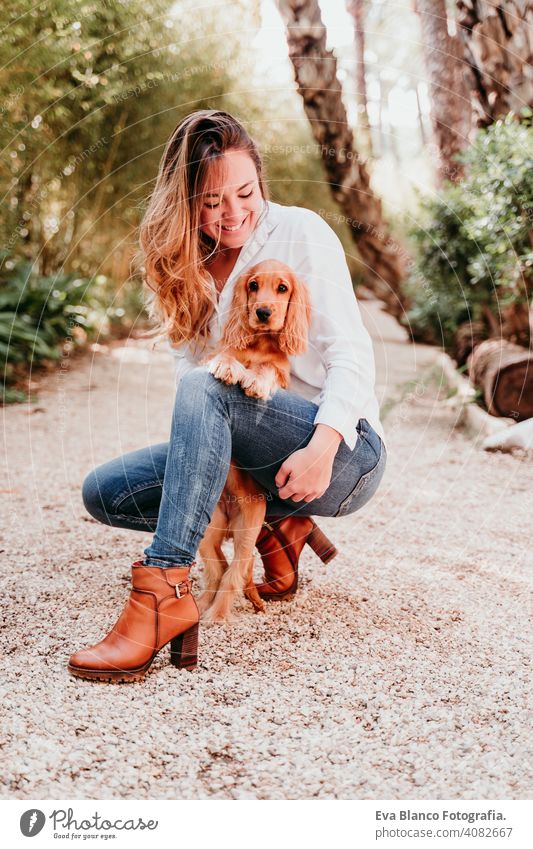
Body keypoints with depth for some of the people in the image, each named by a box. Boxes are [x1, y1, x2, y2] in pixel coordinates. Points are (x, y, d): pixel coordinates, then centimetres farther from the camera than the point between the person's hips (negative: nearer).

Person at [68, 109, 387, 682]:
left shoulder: (300, 232, -5)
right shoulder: (187, 266, 10)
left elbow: (351, 353, -14)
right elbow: (189, 362, 1)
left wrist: (322, 446, -31)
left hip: (343, 451, -6)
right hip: (251, 459, 7)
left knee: (204, 389, -32)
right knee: (104, 492, -4)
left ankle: (163, 591, -39)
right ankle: (276, 525, 0)